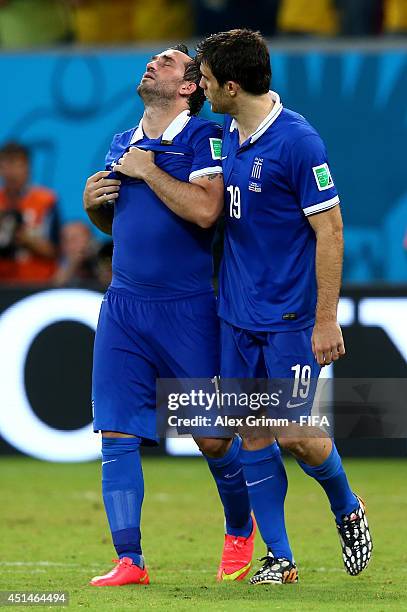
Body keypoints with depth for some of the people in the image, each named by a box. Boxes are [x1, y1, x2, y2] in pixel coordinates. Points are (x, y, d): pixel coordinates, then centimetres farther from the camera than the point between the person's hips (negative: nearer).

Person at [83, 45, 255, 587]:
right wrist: (93, 205, 5)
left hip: (188, 311, -5)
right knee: (116, 435, -5)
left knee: (212, 437, 1)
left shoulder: (203, 138, -6)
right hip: (124, 307, 5)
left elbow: (204, 210, -22)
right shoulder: (123, 144, 14)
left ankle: (240, 529, 28)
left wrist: (148, 171, -14)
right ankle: (129, 562, -2)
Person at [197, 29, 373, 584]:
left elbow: (329, 231, -15)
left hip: (291, 318, -7)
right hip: (238, 315, 7)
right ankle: (279, 558, 11)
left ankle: (348, 511, 22)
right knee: (253, 433, 4)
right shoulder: (229, 135, 8)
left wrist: (327, 320, -16)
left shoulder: (297, 140, -16)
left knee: (294, 433, -6)